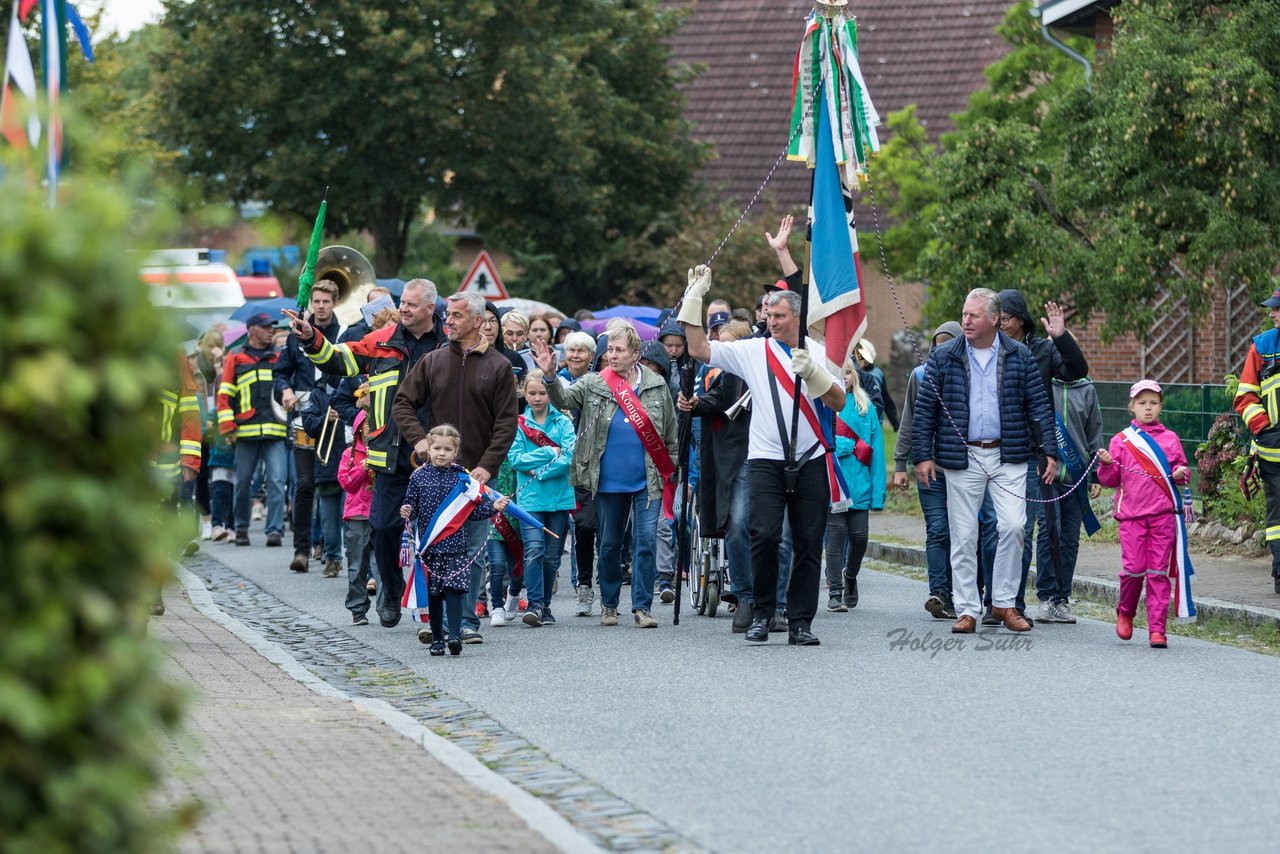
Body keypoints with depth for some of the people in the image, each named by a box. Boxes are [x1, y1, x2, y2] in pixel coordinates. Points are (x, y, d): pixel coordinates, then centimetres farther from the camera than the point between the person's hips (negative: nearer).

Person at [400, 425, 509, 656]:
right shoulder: (419, 477, 4)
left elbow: (473, 511, 6)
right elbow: (412, 506, 6)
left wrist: (493, 507, -8)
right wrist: (407, 513, -15)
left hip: (456, 545, -1)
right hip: (428, 546, 1)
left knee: (453, 590, -11)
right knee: (433, 594, 7)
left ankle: (454, 635, -17)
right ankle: (436, 638, 14)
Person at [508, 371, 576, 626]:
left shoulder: (563, 422, 5)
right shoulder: (518, 424, 7)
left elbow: (569, 458, -7)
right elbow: (515, 458, -4)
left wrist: (538, 472, -11)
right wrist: (549, 453, -9)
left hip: (559, 497, 1)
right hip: (530, 498, -1)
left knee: (552, 556, 6)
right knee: (533, 551, -15)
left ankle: (545, 605, 16)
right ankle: (534, 605, -16)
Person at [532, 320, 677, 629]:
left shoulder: (656, 386, 3)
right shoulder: (594, 385, 2)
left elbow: (670, 433, 10)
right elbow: (563, 398, -12)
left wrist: (671, 472, 8)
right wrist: (551, 376, -31)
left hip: (647, 482, 0)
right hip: (609, 483, 0)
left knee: (646, 542, -6)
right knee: (609, 545, 10)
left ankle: (642, 606, -1)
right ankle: (608, 604, 23)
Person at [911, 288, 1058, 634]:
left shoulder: (1019, 357, 4)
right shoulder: (944, 357, 3)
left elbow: (1039, 407, 6)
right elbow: (924, 409, 4)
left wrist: (1049, 452, -1)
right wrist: (922, 456, -2)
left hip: (1008, 456, 0)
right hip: (961, 458, 0)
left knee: (1013, 526, -10)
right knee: (963, 536, 2)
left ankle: (1004, 602, 4)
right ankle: (966, 610, 9)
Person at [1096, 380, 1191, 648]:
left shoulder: (1170, 439, 10)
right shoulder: (1121, 440, 7)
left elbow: (1182, 470, 15)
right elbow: (1110, 480, 7)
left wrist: (1181, 474, -7)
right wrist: (1106, 465, -13)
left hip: (1163, 515, 1)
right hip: (1132, 514, -1)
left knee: (1158, 571, -1)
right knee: (1134, 568, -7)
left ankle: (1157, 629, 0)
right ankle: (1125, 613, 20)